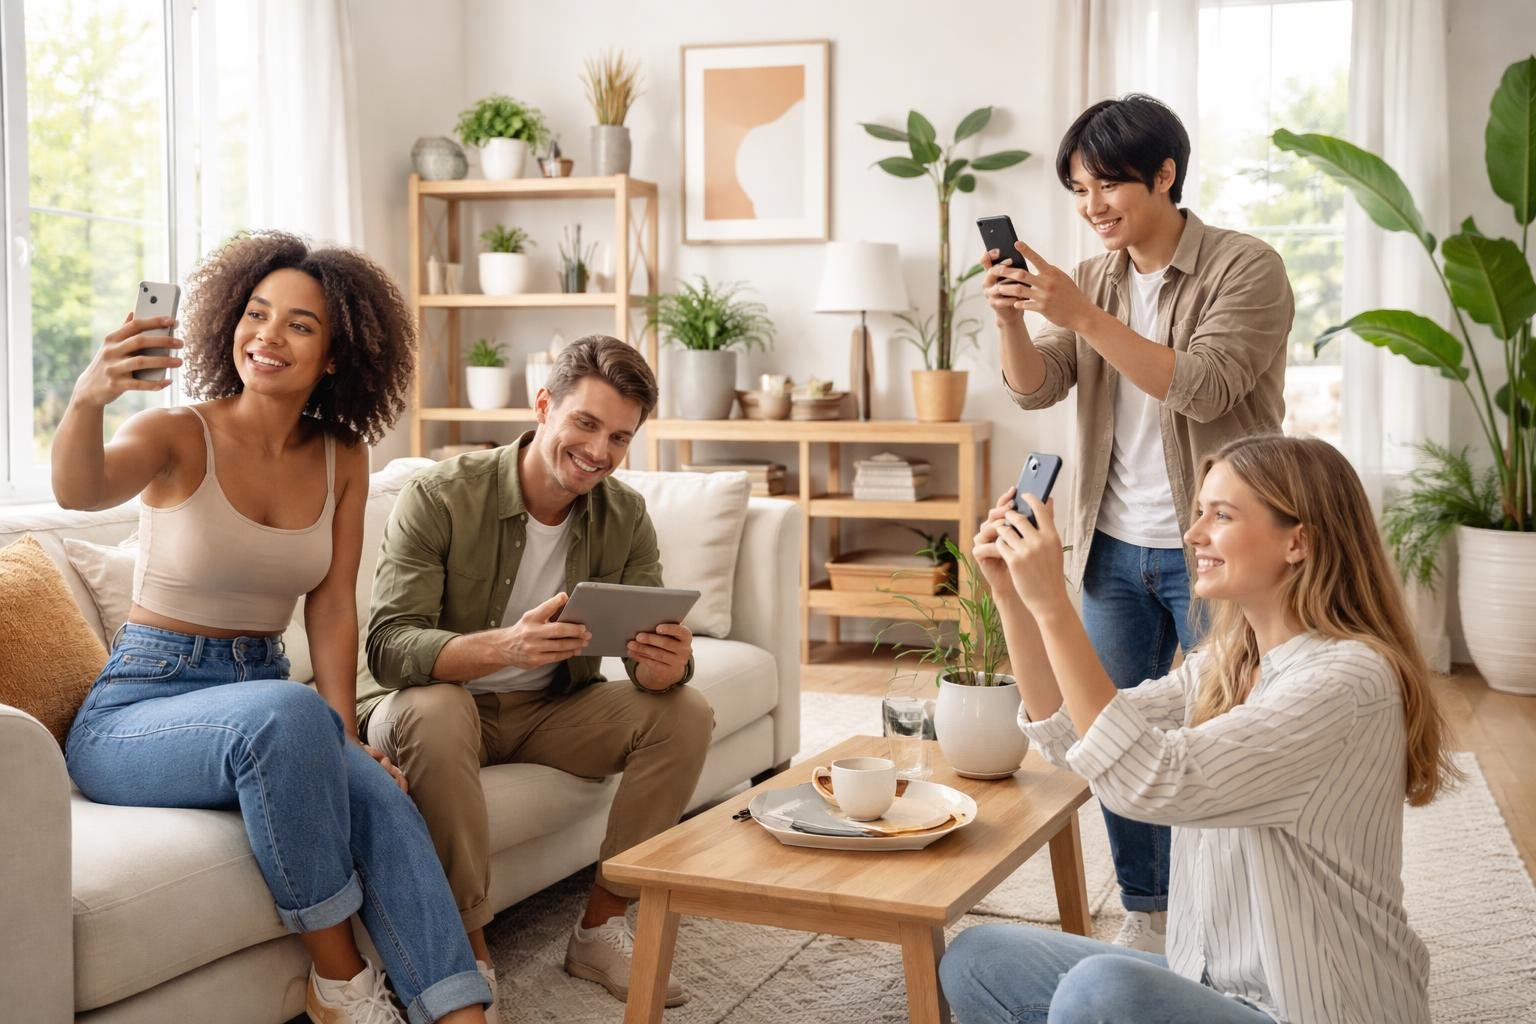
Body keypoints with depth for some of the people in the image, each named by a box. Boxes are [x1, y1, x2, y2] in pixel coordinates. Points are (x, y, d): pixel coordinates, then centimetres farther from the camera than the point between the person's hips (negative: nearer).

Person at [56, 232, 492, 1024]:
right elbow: (79, 491, -31)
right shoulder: (179, 437, -9)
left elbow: (332, 610, 2)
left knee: (382, 801, -28)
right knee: (288, 713, -37)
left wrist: (343, 743, -10)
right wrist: (86, 400, -52)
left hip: (263, 707, 4)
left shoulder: (342, 461, 4)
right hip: (138, 708, -4)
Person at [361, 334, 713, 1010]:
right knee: (432, 710, -38)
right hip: (442, 703, -4)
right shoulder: (439, 498, -20)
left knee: (685, 713, -15)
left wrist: (666, 666, -37)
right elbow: (388, 646, -28)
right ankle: (468, 948, -24)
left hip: (550, 709, 5)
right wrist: (504, 645, -46)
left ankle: (600, 929, -6)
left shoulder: (625, 518, -5)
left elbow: (651, 659, -10)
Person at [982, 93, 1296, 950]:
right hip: (1117, 551, 6)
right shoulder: (1094, 279, 8)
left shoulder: (1246, 267, -9)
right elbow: (1037, 389, 1)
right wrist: (1013, 320, -18)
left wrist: (1082, 316, -26)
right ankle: (1148, 916, 26)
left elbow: (1204, 387, -22)